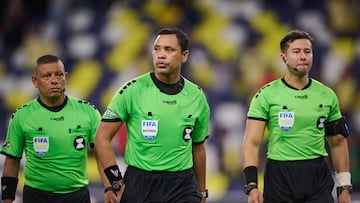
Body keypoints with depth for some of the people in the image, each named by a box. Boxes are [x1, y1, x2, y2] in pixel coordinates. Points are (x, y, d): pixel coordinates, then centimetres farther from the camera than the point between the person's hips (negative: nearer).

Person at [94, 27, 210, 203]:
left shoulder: (196, 97, 5)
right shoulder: (133, 90, -5)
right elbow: (102, 137, -3)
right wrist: (115, 184, -8)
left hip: (183, 188, 2)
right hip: (139, 184, -2)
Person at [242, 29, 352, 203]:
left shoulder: (327, 96, 7)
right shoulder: (266, 95, -3)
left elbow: (338, 143, 14)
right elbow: (252, 143, -8)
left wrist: (345, 187, 9)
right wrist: (252, 186, -20)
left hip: (317, 176, 2)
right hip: (279, 174, -2)